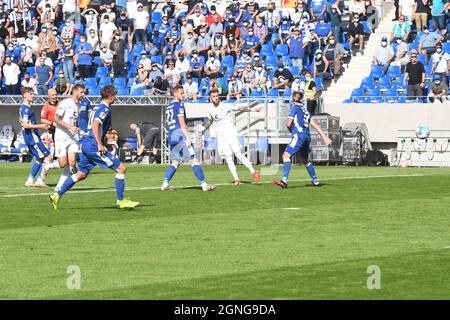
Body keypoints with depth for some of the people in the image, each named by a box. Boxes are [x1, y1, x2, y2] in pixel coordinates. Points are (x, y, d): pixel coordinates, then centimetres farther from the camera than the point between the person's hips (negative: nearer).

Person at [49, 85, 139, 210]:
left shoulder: (97, 108, 18)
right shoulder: (105, 109, -11)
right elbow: (95, 126, -23)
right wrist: (100, 144, -25)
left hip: (86, 144, 10)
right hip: (93, 146, -10)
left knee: (81, 174, 16)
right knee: (121, 168, -5)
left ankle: (57, 196, 13)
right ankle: (120, 201, -2)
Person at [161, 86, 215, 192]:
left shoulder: (168, 107, 19)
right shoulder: (179, 105, -7)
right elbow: (182, 123, -14)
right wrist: (188, 137, -17)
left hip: (170, 136, 8)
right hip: (180, 134, -8)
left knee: (175, 162, 15)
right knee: (193, 160, -7)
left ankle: (165, 183, 1)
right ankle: (203, 184, -10)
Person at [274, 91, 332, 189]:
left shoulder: (295, 107, 1)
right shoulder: (305, 110, 21)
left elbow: (289, 124, -3)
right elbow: (315, 125, 19)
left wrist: (293, 132, 18)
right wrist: (324, 137, 18)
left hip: (299, 135, -8)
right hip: (307, 136, 8)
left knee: (286, 155, -16)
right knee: (304, 160, 25)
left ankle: (284, 181, -32)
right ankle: (315, 181, 32)